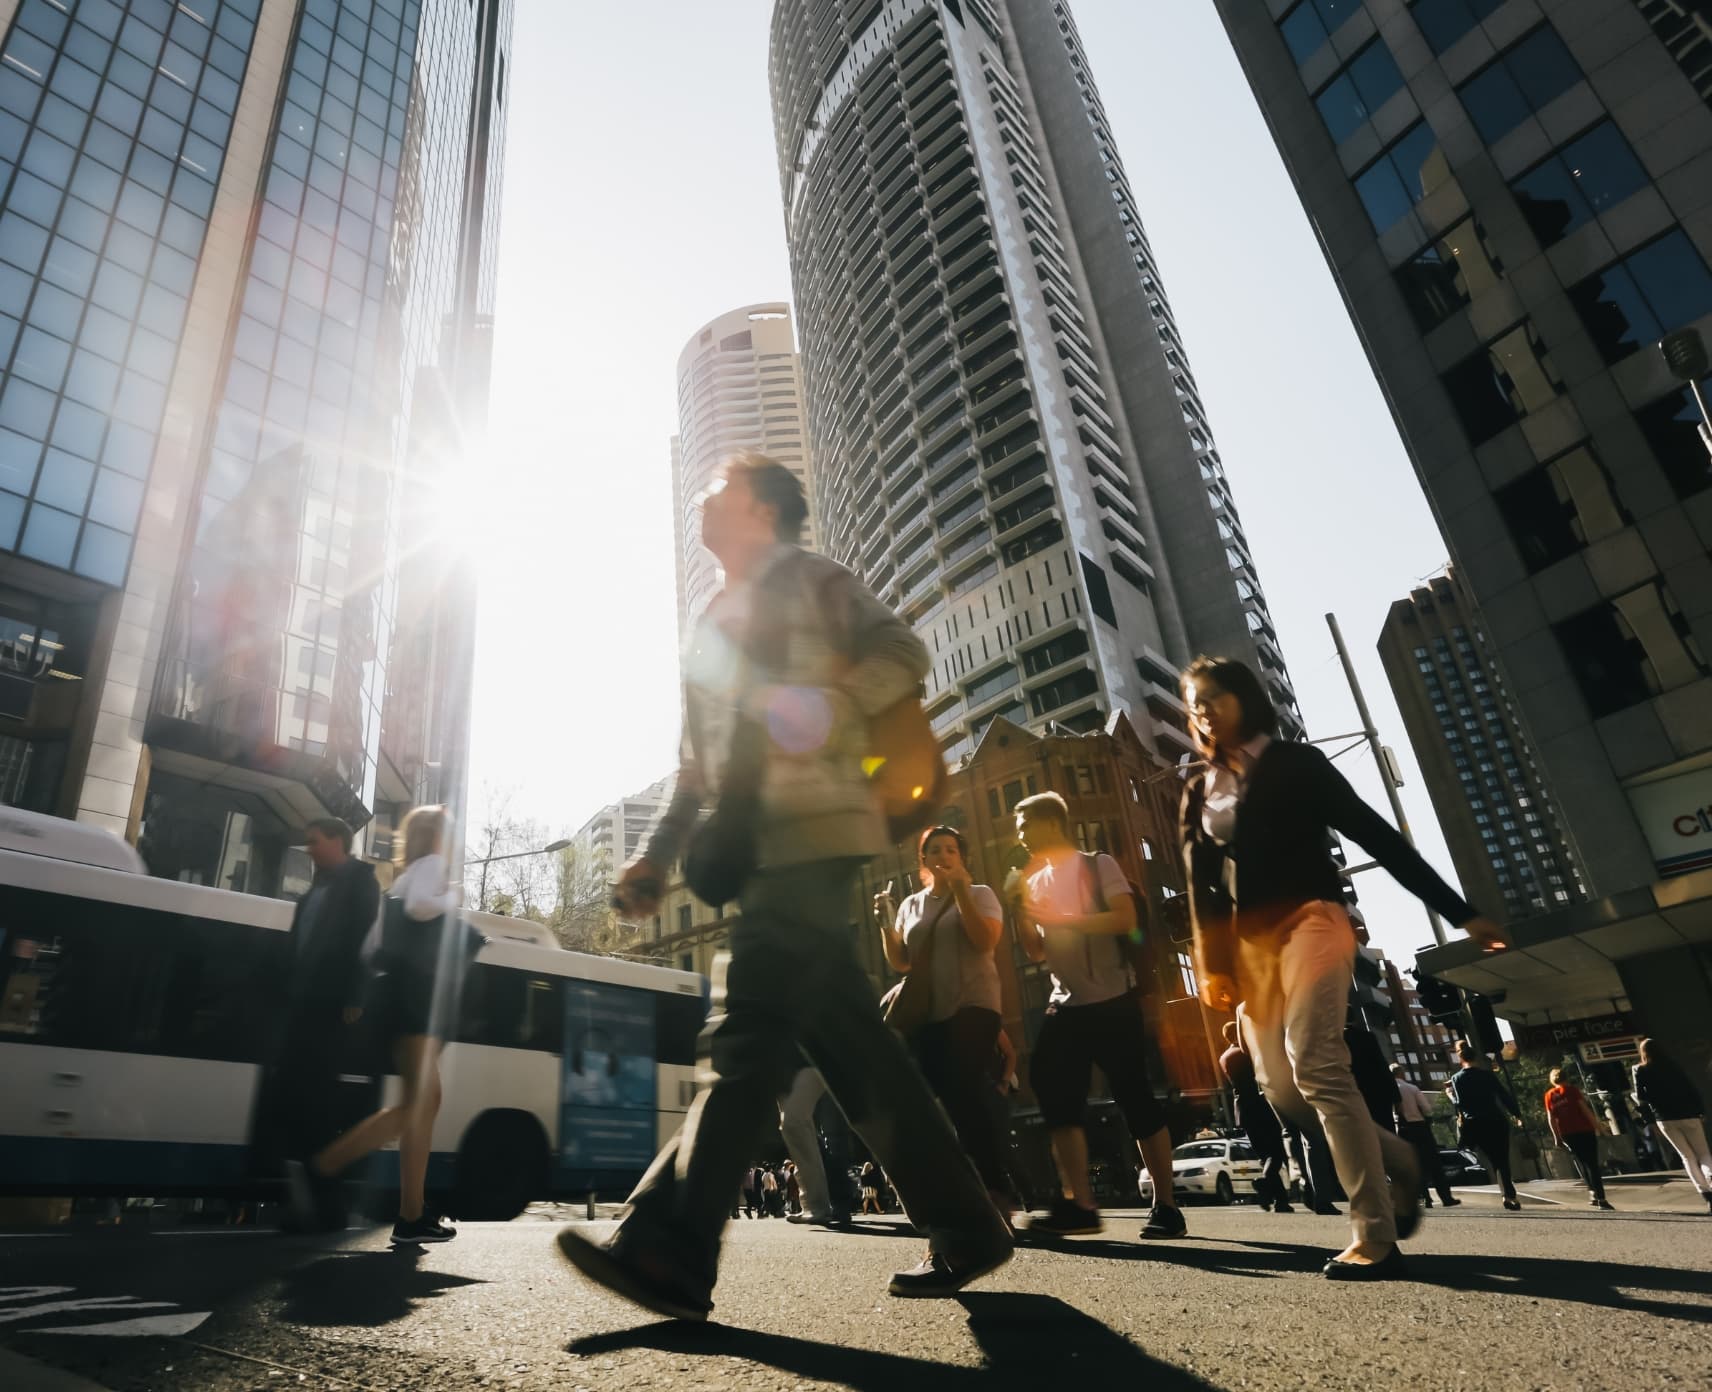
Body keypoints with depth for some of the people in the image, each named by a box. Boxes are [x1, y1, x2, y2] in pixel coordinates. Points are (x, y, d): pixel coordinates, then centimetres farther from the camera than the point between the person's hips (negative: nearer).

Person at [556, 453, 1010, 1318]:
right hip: (757, 845, 8)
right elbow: (699, 762, 27)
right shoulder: (715, 622, 29)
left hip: (812, 829, -8)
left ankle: (668, 1250, -13)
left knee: (747, 1028, -15)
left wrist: (829, 706, -23)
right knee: (846, 1040, 5)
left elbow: (904, 653, -4)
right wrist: (658, 856, 17)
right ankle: (963, 1229, 13)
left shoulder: (808, 581, 8)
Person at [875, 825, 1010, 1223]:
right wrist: (885, 921, -2)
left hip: (972, 1007, -5)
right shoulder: (910, 905, 16)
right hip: (927, 1013, 5)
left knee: (966, 1096, -18)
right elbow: (899, 963, 12)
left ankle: (995, 1197, -11)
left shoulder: (978, 894, 4)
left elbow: (985, 941, -14)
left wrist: (960, 889, -15)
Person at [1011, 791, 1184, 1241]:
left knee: (1135, 1098, -2)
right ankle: (1079, 1205, 1)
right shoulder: (1036, 881, 13)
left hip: (1112, 1000, -6)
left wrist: (1059, 919, -20)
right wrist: (1021, 914, -3)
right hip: (1065, 1004, 6)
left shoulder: (1098, 866, -3)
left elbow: (1125, 919, -17)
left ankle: (1166, 1206, 9)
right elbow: (1037, 953, 13)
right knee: (1058, 1099, -4)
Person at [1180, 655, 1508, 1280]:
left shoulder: (1294, 763, 4)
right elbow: (1200, 886, 10)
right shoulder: (1197, 791, 16)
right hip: (1247, 942, 5)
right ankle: (1398, 1160, 23)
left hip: (1308, 920, -5)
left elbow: (1376, 835, 1)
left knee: (1315, 1067, -20)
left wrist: (1460, 912, -2)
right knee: (1281, 1089, -1)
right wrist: (1211, 965, -1)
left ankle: (1375, 1238, -12)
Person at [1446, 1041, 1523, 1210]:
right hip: (1498, 1121, 2)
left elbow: (1460, 1104, -7)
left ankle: (1509, 1194, -1)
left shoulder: (1457, 1078, 0)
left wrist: (1450, 1093, 11)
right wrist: (1516, 1114, 12)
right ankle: (1510, 1195, 3)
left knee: (1496, 1161, 8)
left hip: (1477, 1125, -2)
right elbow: (1504, 1095, 4)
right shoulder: (1487, 1074, 7)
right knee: (1503, 1160, 9)